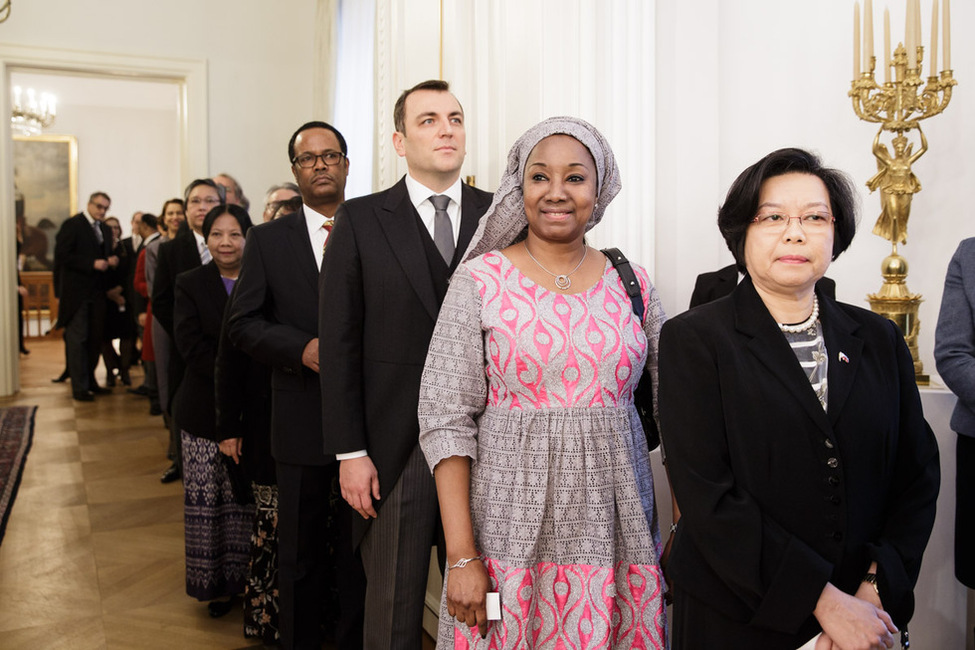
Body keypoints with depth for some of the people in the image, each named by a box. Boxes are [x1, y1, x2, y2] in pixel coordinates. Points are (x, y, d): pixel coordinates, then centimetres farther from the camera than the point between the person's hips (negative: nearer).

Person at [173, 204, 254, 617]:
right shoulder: (190, 284, 5)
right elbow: (190, 343, -7)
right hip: (205, 412, 1)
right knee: (205, 500, 6)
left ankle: (242, 578, 19)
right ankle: (212, 582, 20)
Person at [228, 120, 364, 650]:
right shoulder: (268, 240, 6)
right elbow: (242, 324, 1)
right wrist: (302, 349, -15)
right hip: (302, 422, 1)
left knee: (361, 549, 10)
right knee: (300, 552, 14)